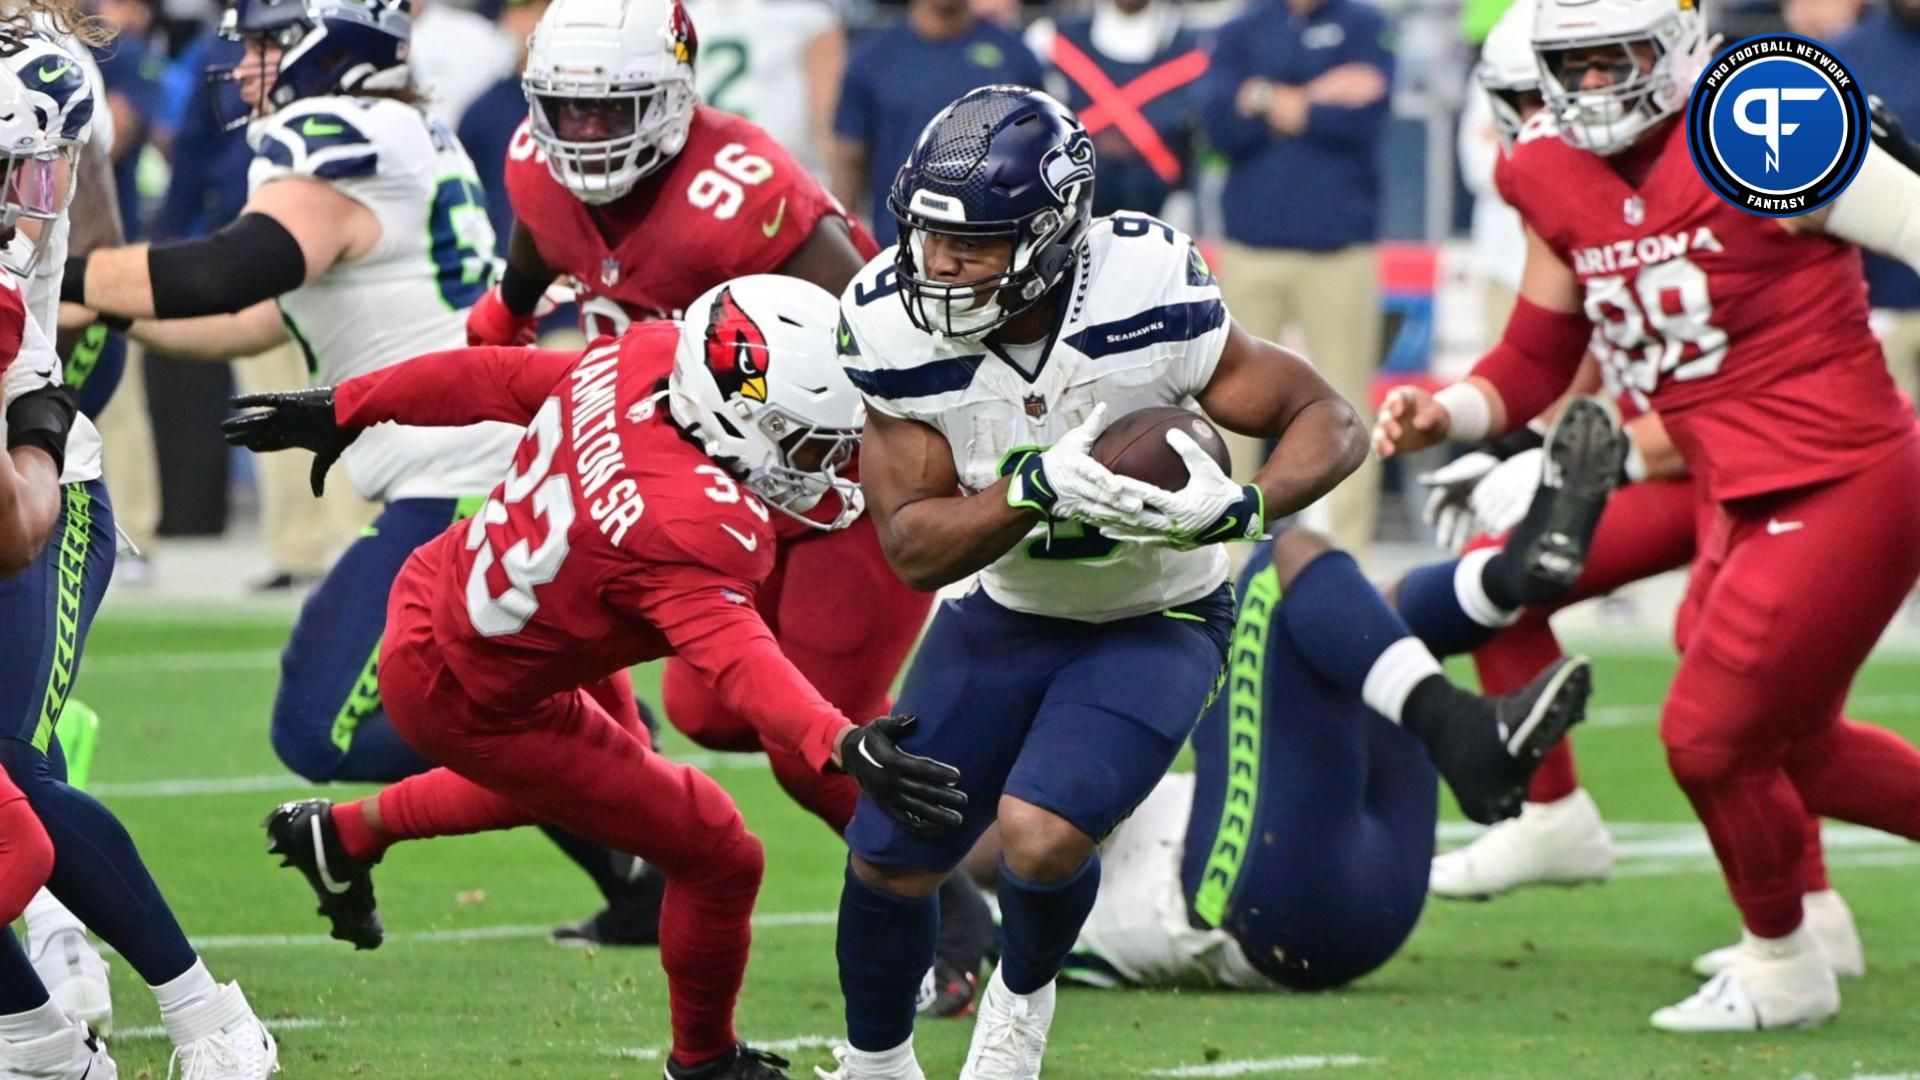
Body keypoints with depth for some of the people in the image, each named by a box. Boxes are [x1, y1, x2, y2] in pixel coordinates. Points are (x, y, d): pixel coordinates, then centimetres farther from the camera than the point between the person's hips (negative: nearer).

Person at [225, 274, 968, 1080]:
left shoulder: (643, 356, -14)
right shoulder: (690, 527, -36)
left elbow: (494, 380, 0)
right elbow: (736, 658, -50)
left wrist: (345, 410, 13)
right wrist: (843, 747, -64)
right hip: (470, 701, -9)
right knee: (718, 861, 2)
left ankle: (345, 833, 48)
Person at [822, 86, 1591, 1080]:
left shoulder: (1145, 301, -28)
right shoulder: (897, 328, -20)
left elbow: (1326, 421, -17)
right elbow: (912, 546, -18)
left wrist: (1240, 506, -38)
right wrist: (1039, 488, -36)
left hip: (1155, 623, -3)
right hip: (1007, 616, 3)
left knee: (1042, 834, -24)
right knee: (889, 857, 2)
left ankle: (1021, 997, 11)